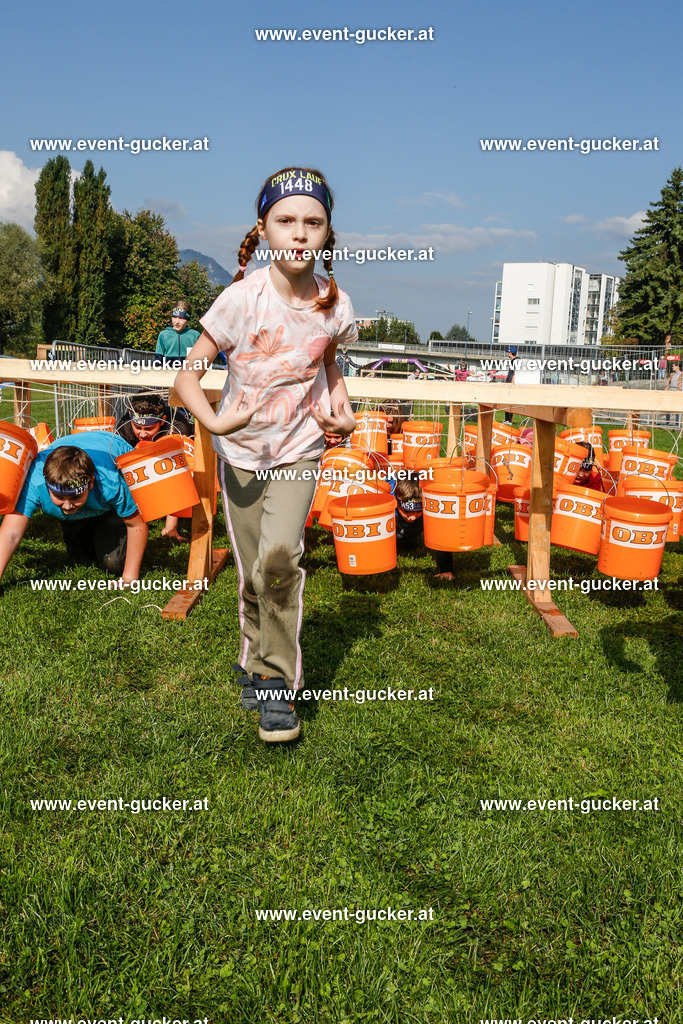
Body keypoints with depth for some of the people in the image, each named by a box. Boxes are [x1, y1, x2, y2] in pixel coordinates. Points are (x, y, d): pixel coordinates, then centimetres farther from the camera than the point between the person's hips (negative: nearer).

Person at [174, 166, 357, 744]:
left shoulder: (334, 304, -8)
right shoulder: (244, 298, -15)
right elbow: (188, 375, -12)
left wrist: (339, 403, -5)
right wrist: (213, 421, -30)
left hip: (299, 449, 0)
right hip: (241, 452, 0)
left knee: (279, 557, -21)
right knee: (253, 575, 9)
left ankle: (277, 682, -4)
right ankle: (256, 660, 36)